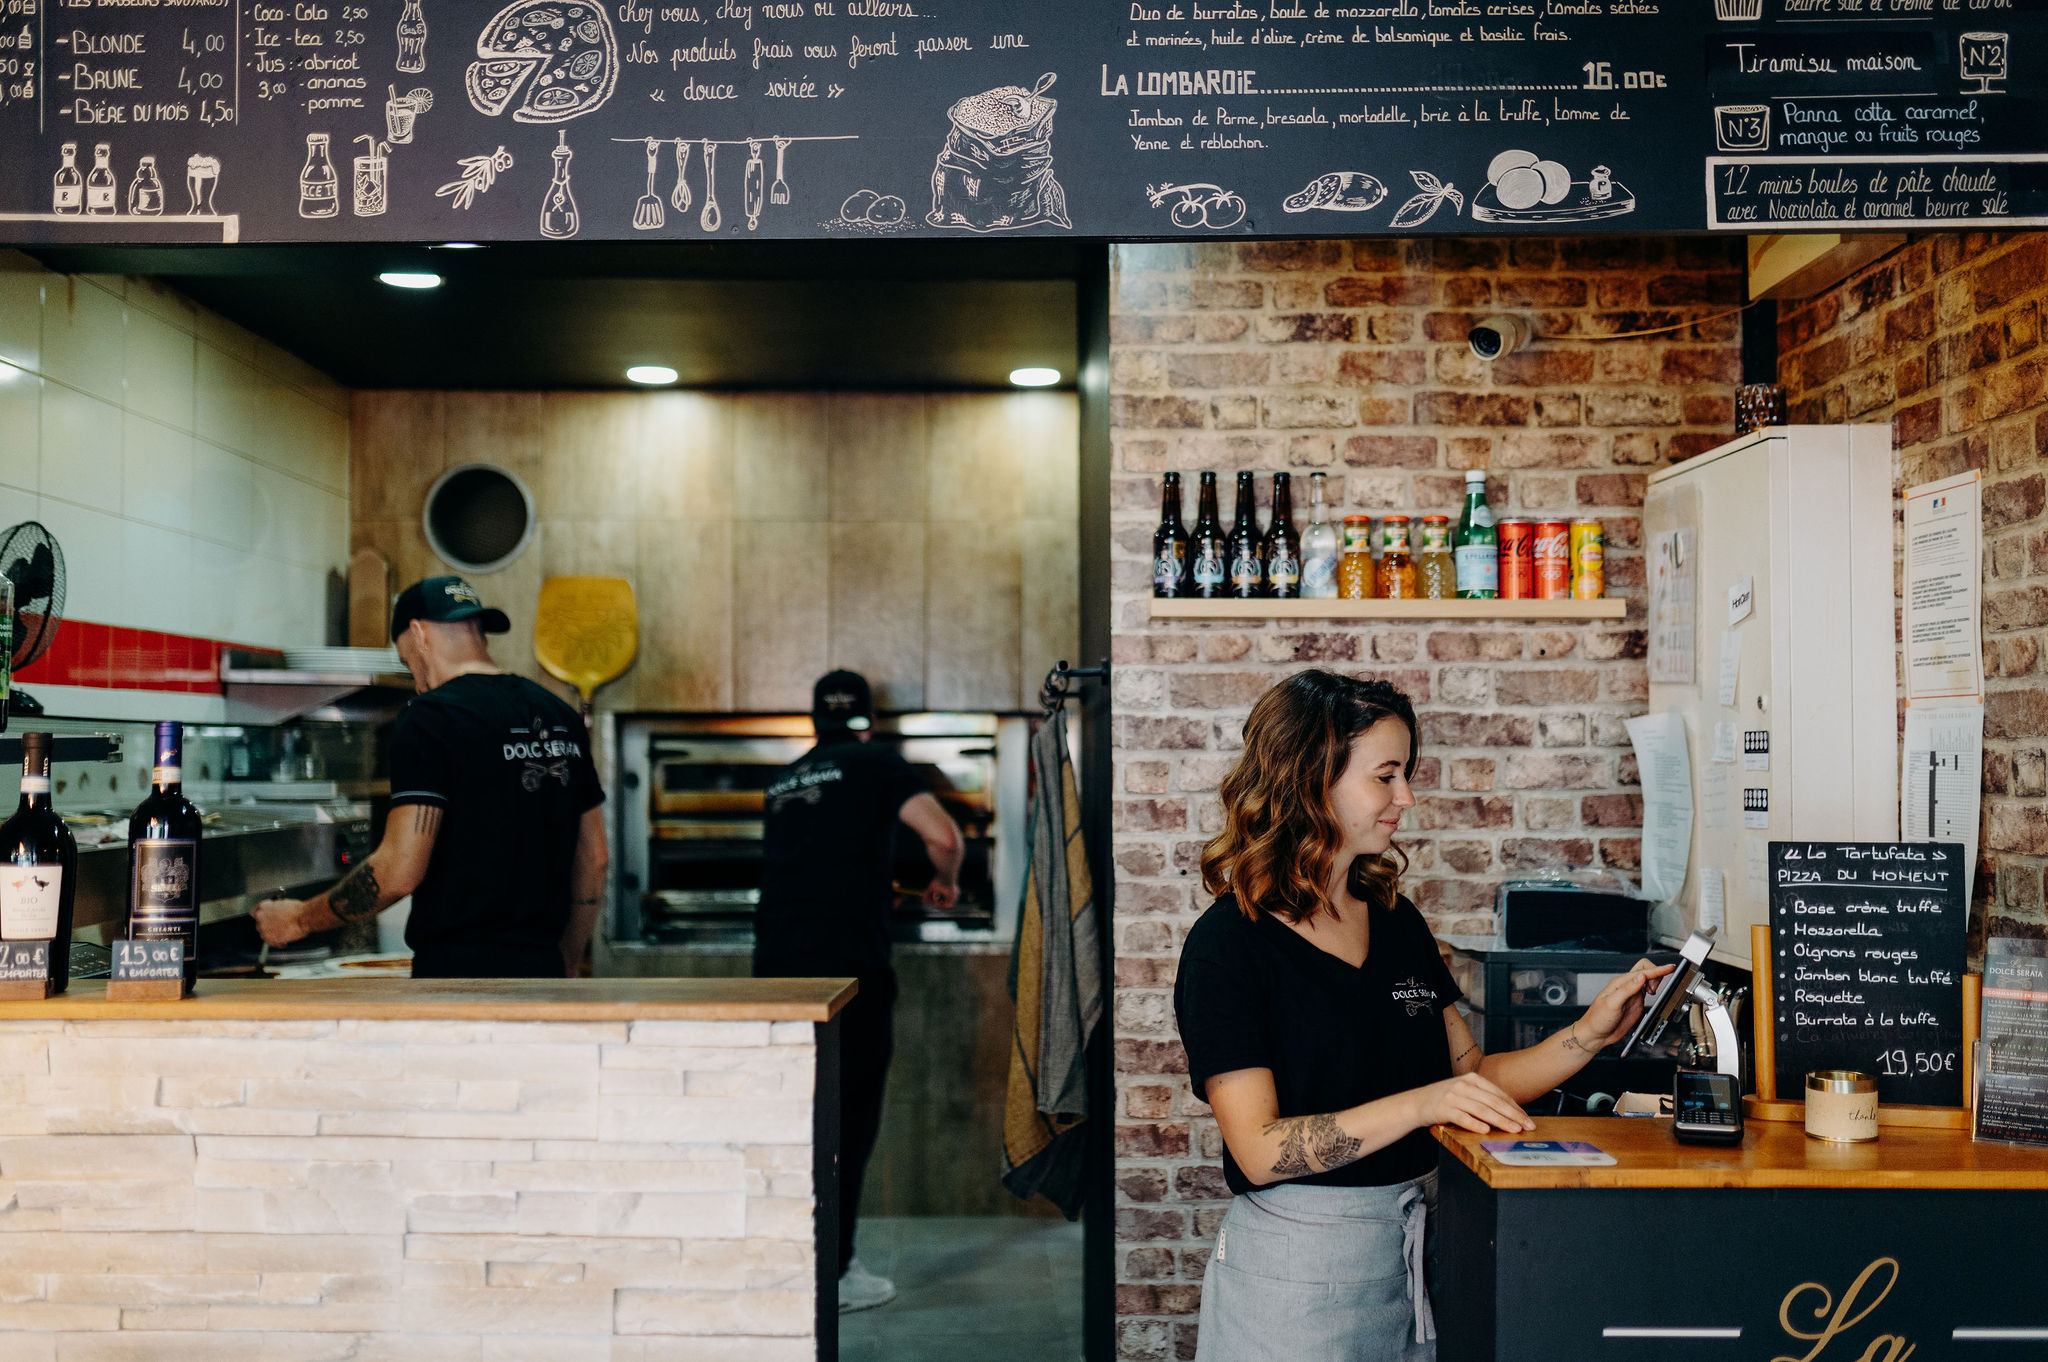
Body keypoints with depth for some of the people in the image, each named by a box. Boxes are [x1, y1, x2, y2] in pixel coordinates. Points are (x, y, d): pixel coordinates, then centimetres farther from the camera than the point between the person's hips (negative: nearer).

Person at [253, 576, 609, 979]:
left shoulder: (430, 716, -9)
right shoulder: (561, 716, 12)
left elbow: (400, 871, -16)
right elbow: (595, 858, 16)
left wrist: (301, 918, -1)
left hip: (460, 967, -7)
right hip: (542, 967, 7)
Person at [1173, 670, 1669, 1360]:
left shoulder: (1396, 920, 9)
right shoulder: (1227, 945, -14)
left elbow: (1471, 1073, 10)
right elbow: (1260, 1151, -20)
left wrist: (1592, 1031, -3)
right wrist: (1417, 1106, -29)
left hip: (1419, 1241, 7)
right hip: (1299, 1262, -6)